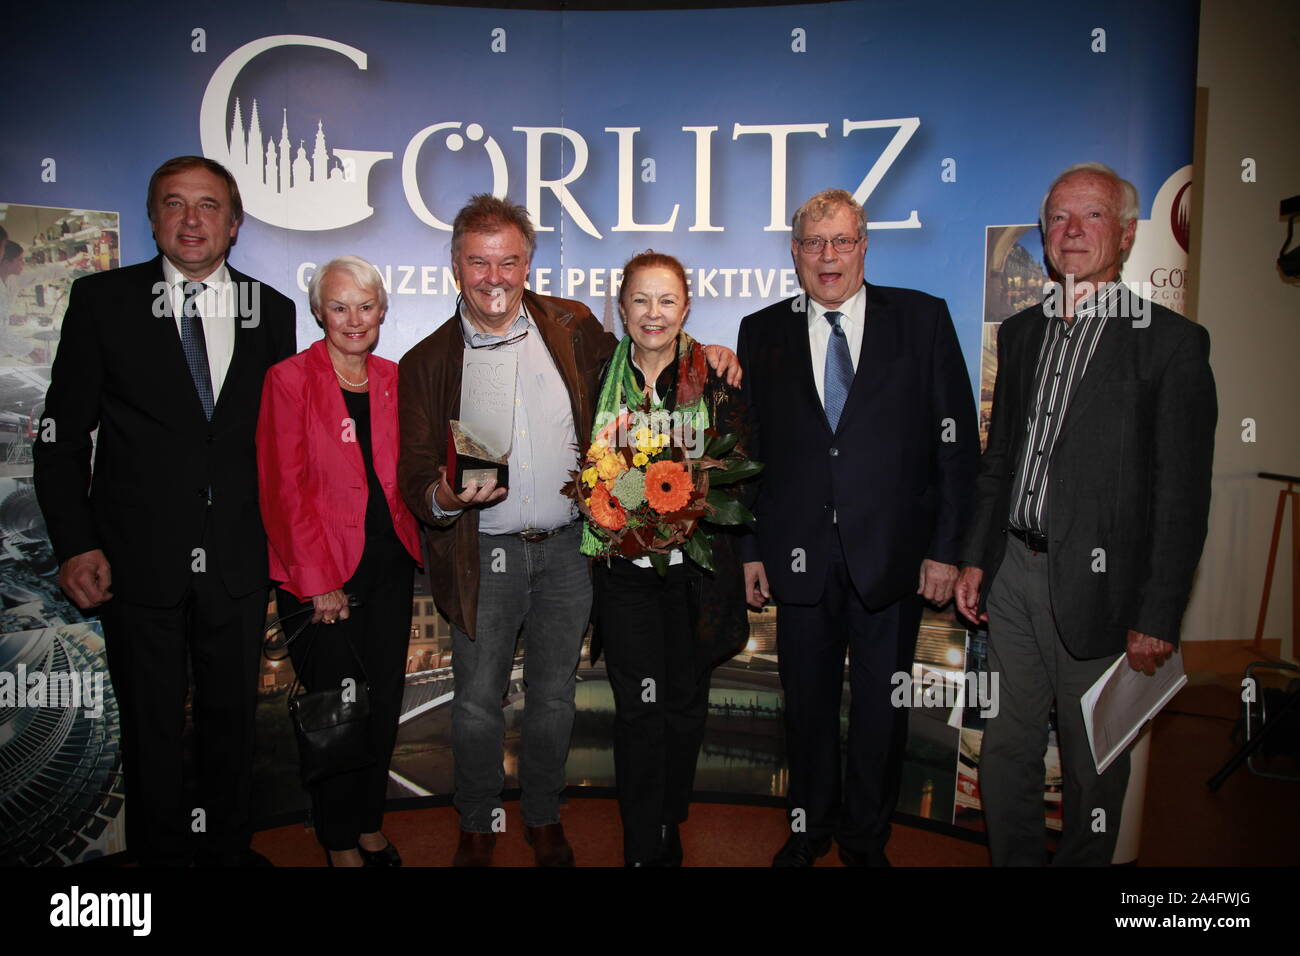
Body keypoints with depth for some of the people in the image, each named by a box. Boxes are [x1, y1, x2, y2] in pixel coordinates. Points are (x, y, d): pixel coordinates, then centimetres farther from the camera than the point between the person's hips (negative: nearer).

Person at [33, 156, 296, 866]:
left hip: (239, 560, 2)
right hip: (138, 560, -1)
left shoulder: (273, 311, 5)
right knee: (150, 723, 12)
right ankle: (160, 855, 33)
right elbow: (62, 435, -1)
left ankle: (229, 848, 35)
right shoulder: (103, 300, 0)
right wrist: (75, 544, -9)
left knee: (232, 715, 15)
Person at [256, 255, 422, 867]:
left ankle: (371, 825, 32)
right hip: (317, 571, -4)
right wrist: (319, 581, -12)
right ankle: (341, 842, 25)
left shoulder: (393, 380, 9)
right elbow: (285, 489, -9)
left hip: (389, 563, 5)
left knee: (385, 703, 11)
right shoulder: (289, 380, -5)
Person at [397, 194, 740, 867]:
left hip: (567, 551, 1)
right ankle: (477, 825, 36)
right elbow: (414, 476, -3)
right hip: (483, 556, -1)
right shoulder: (426, 363, -3)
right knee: (477, 702, 10)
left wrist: (699, 354, 1)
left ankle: (543, 818, 39)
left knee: (554, 697, 15)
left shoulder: (572, 326, 0)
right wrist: (446, 495, -26)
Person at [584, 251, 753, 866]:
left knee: (685, 700, 12)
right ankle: (643, 846, 15)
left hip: (696, 565, 0)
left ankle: (670, 825, 33)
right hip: (623, 566, 0)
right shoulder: (599, 377, 3)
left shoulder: (715, 379, -1)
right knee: (637, 705, 1)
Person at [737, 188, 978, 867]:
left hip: (893, 554, -1)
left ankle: (866, 836, 34)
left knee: (881, 707, 12)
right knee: (807, 701, 14)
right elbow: (747, 449, 6)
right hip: (799, 556, 1)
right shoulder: (762, 333, 5)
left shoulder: (922, 319, 1)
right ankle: (810, 827, 37)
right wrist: (750, 548, 3)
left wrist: (946, 548, -6)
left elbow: (956, 440, -2)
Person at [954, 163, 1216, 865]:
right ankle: (1013, 858, 34)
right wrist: (974, 558, 10)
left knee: (1093, 764, 10)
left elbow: (1183, 496, -9)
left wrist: (1159, 616, -11)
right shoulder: (1021, 332, 11)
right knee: (1007, 748, 15)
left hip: (1095, 586, -5)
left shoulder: (1170, 341, -6)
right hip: (1012, 571, 5)